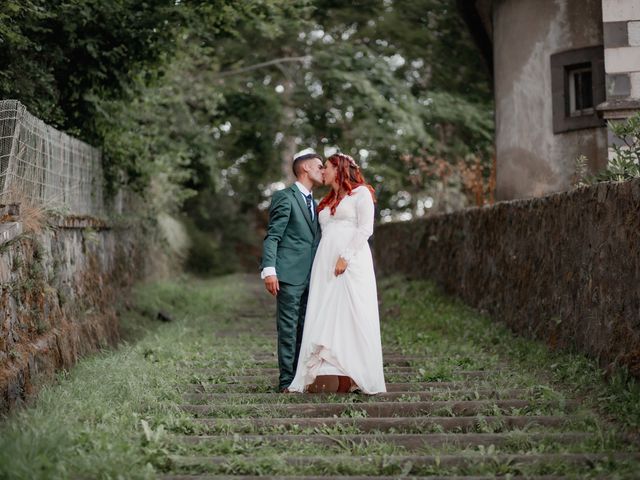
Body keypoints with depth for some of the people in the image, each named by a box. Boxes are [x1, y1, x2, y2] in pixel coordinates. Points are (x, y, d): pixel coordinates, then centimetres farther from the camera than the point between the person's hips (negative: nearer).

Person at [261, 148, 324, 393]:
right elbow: (272, 237, -9)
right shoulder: (285, 197, -3)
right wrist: (269, 270, -19)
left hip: (310, 276, 8)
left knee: (305, 329, 9)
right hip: (289, 274, -8)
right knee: (288, 328, -6)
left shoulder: (314, 203, 23)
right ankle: (286, 380, -3)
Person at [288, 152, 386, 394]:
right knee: (325, 319, -3)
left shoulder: (361, 193, 5)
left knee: (350, 316, -10)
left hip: (351, 263, -7)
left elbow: (365, 229, -6)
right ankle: (328, 375, -7)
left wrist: (345, 256, -17)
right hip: (325, 262, 7)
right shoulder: (327, 201, 26)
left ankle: (349, 377, -11)